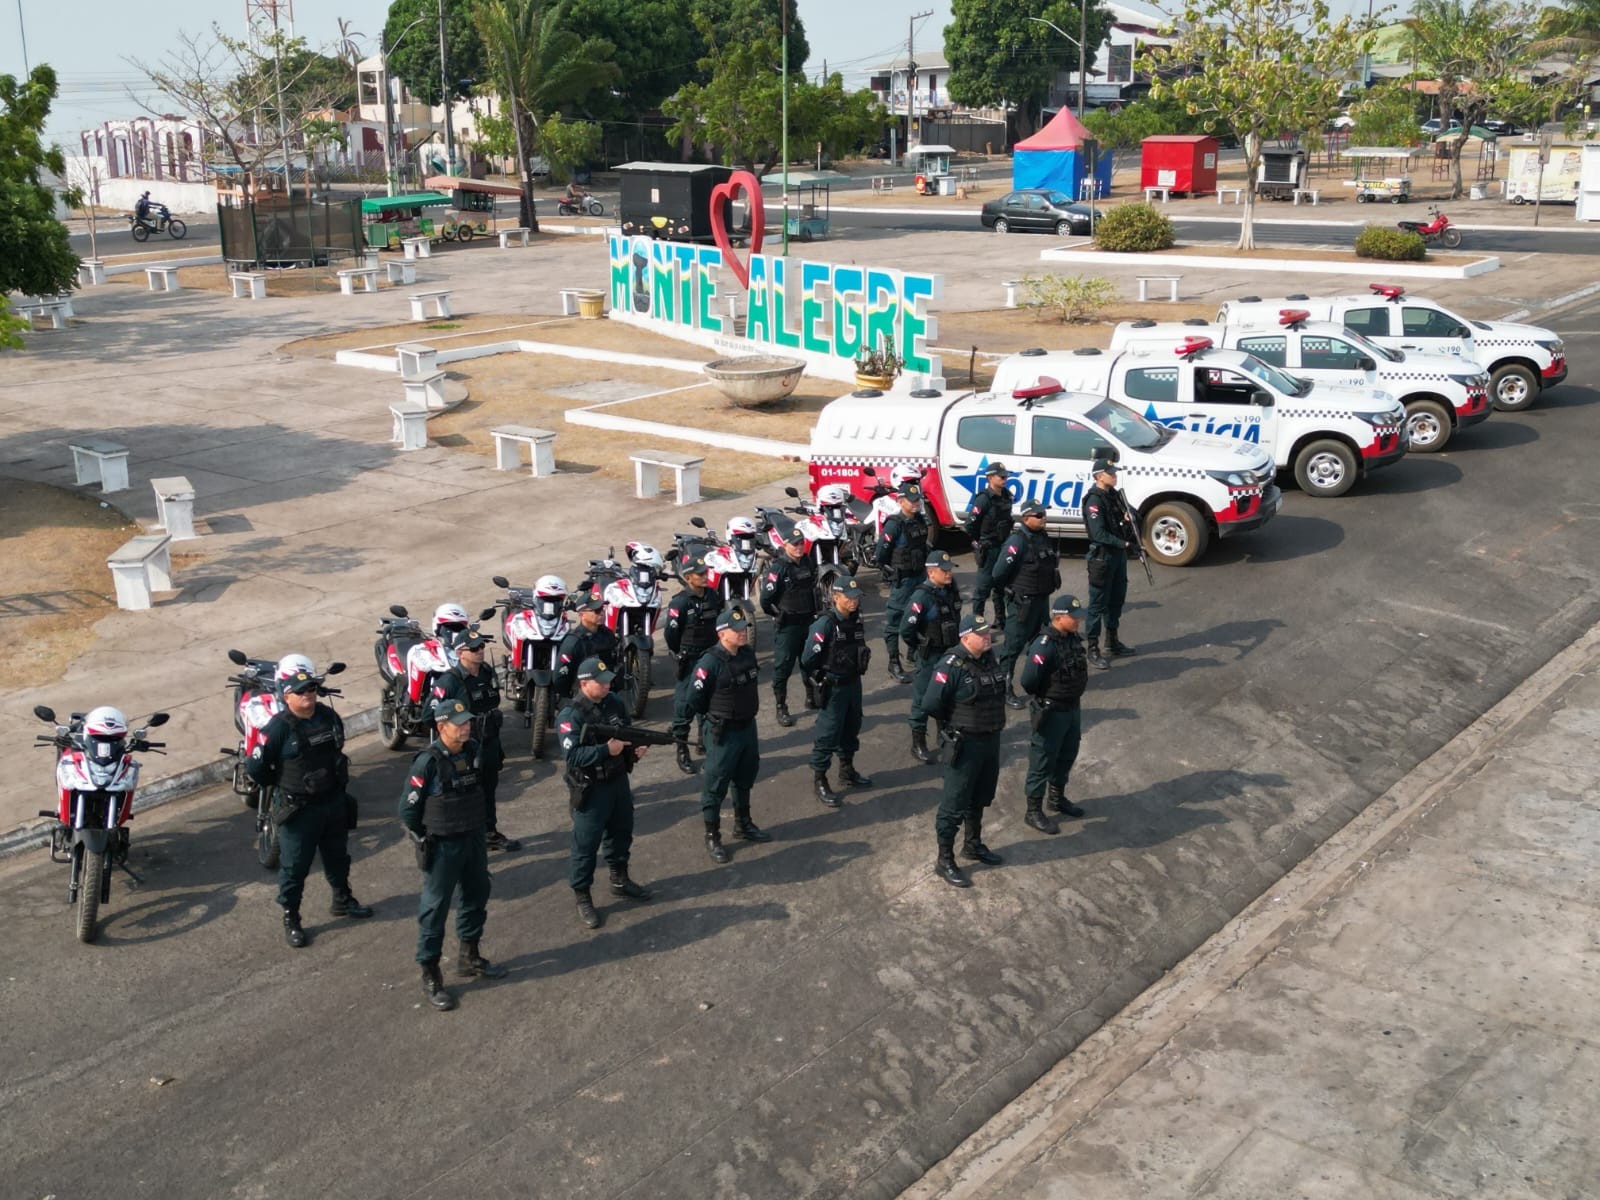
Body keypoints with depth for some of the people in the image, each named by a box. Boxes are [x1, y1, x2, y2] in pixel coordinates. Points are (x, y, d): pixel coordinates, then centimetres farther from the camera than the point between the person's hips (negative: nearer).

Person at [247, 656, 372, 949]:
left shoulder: (329, 716, -3)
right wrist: (281, 785, -4)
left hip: (334, 802, 6)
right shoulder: (278, 728, -21)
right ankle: (290, 919, 22)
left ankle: (342, 900, 44)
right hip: (298, 810, -6)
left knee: (338, 856, 23)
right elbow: (254, 766, -16)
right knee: (294, 866, 6)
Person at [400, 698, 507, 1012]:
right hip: (443, 847, -7)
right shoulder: (428, 762, -21)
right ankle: (430, 977, 13)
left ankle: (469, 958, 38)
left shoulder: (473, 752, -2)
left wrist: (482, 827, 12)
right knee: (435, 909, 3)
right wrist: (425, 842, -8)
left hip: (474, 841, 7)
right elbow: (408, 809, -15)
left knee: (477, 896, 19)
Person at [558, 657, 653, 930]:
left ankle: (620, 880, 43)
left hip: (619, 782, 7)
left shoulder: (616, 704, 1)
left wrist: (636, 749, -9)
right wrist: (606, 750, -34)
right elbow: (573, 755, -28)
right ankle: (582, 897, 15)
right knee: (586, 844, 2)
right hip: (590, 790, -7)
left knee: (622, 833, 22)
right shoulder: (570, 715, -20)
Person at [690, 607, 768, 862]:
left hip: (748, 726, 8)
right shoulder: (710, 662, -23)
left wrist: (747, 710, 12)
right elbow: (696, 700, -18)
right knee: (715, 785, 3)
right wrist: (716, 716, -4)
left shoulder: (748, 653, -1)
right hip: (723, 733, -8)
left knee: (745, 778, 22)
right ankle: (712, 837, 14)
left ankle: (743, 824, 40)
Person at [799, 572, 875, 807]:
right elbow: (808, 660, -20)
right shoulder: (825, 624, -22)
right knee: (828, 735, 0)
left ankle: (847, 771, 37)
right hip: (832, 689, -7)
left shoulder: (856, 620, 1)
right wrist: (822, 681, -9)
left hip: (853, 684, 7)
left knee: (851, 730, 20)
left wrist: (859, 669, 11)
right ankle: (820, 781, 11)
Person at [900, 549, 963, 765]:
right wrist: (921, 647, -10)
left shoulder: (950, 590, 1)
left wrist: (956, 642, 14)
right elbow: (906, 629, -23)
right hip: (930, 656, -7)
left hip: (950, 653, 7)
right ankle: (918, 744, 14)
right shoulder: (922, 596, -22)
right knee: (924, 698, 3)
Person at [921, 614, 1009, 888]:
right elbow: (931, 704, -23)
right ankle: (944, 861, 10)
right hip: (965, 745, -8)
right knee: (955, 804, 0)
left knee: (980, 798, 23)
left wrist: (994, 720, 12)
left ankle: (973, 844, 41)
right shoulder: (951, 666, -22)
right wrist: (952, 724, -8)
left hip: (991, 740, 8)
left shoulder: (991, 659, 2)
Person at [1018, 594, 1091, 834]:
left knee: (1067, 756, 23)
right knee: (1042, 761, 3)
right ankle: (1033, 812, 16)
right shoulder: (1044, 645, -26)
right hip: (1050, 713, -8)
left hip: (1072, 708, 8)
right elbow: (1028, 682, -26)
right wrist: (1043, 698, -9)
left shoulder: (1073, 639, 0)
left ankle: (1058, 798, 43)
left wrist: (1076, 691, 8)